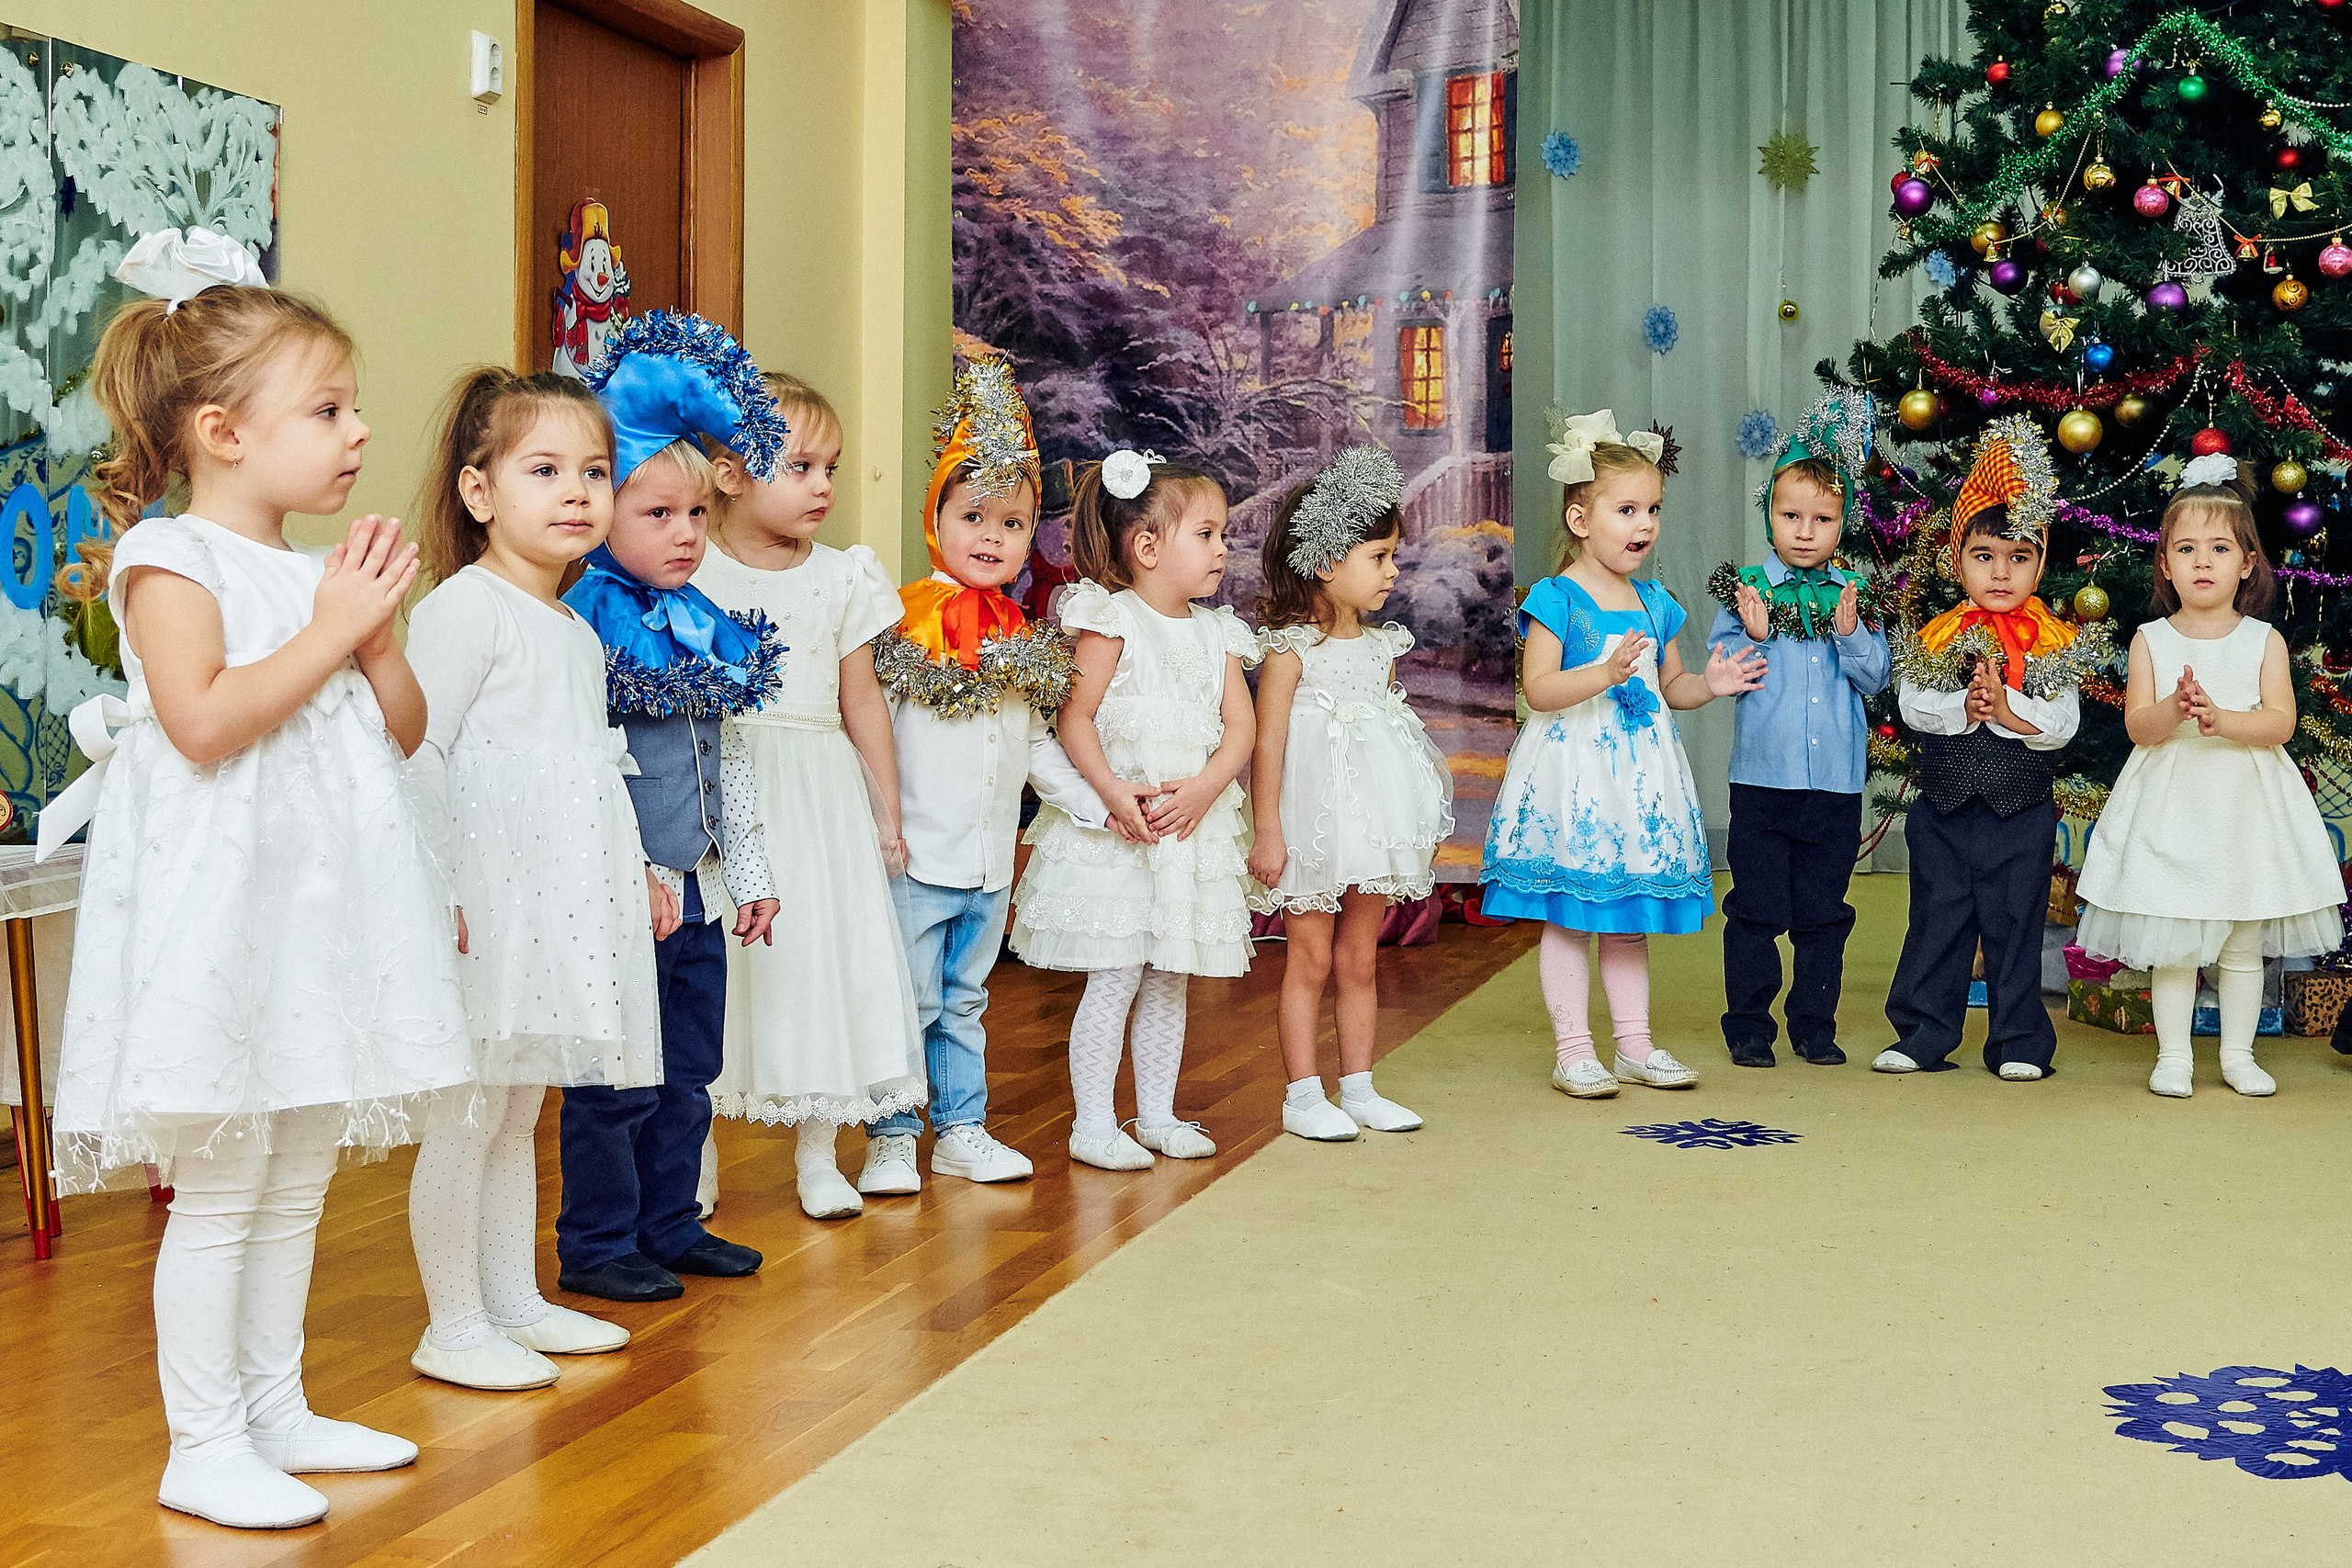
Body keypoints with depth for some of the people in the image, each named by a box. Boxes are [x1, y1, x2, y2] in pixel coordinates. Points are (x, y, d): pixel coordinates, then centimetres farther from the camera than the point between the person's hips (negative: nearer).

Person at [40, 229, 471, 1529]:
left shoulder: (321, 571, 13)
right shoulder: (172, 561, -9)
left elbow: (405, 731, 15)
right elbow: (203, 720, -23)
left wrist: (377, 626, 0)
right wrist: (328, 632, -16)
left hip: (318, 906, 8)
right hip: (221, 907, -8)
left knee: (296, 1184, 15)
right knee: (218, 1190, -2)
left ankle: (275, 1409, 27)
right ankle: (202, 1446, 8)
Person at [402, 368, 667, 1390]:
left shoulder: (578, 629, 17)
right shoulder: (464, 607, -11)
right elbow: (417, 751, -17)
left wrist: (635, 873, 25)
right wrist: (435, 892, -22)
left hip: (567, 901, 9)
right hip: (490, 906, -9)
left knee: (520, 1112, 17)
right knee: (469, 1115, -1)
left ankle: (515, 1303, 27)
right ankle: (454, 1326, 9)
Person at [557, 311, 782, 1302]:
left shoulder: (708, 628, 10)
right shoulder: (587, 626, -14)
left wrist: (747, 871, 17)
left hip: (695, 890, 8)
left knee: (687, 1076, 16)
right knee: (617, 1084, 2)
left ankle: (669, 1226, 29)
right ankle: (595, 1246, 14)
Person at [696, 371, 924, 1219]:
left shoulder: (841, 576, 5)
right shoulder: (691, 575, -4)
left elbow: (862, 699, 9)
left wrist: (887, 812, 10)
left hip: (818, 796, 3)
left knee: (821, 951, 3)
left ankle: (818, 1158, 17)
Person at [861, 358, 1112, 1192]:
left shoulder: (1022, 638, 11)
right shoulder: (904, 623, -8)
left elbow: (1037, 740, 19)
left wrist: (1097, 805, 16)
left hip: (990, 861, 6)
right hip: (918, 855, -6)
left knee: (964, 1002, 17)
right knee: (907, 1001, -1)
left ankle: (961, 1130, 26)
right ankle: (890, 1139, 10)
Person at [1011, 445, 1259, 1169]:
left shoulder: (1217, 633, 10)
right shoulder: (1111, 622, -8)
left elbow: (1241, 725, 3)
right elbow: (1075, 718, -12)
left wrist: (1205, 787, -13)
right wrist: (1113, 791, -22)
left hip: (1192, 824, 6)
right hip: (1118, 833, -6)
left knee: (1169, 978, 13)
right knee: (1115, 978, -4)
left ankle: (1157, 1115, 24)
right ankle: (1093, 1124, 5)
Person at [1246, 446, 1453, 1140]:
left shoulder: (1381, 646, 9)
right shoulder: (1291, 648, -11)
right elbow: (1269, 742, -13)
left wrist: (1415, 820, 17)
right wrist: (1267, 833, -16)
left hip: (1373, 818, 6)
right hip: (1315, 822, -6)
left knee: (1360, 959, 12)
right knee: (1309, 959, 1)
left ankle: (1358, 1088, 21)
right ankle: (1302, 1095, 10)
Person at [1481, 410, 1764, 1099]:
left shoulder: (1654, 603, 11)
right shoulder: (1556, 599, -9)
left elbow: (1668, 686, 19)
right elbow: (1538, 687, -17)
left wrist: (1708, 684, -1)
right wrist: (1605, 673, -29)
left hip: (1638, 774, 6)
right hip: (1571, 770, -6)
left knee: (1630, 916, 13)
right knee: (1568, 913, 0)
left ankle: (1635, 1044, 22)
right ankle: (1572, 1050, 8)